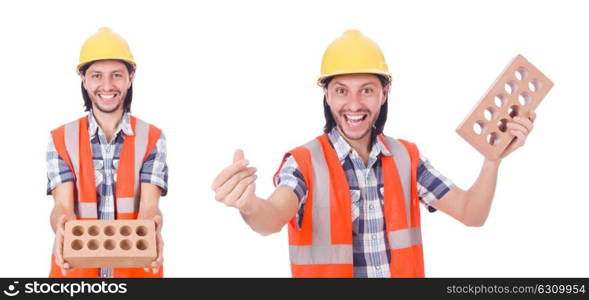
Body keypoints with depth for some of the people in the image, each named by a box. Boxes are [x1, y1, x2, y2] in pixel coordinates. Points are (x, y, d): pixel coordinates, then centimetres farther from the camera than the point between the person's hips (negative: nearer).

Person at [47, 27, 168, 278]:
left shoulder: (152, 139, -2)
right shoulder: (61, 140, -1)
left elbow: (149, 206, -12)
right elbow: (63, 206, -12)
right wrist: (63, 229, -35)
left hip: (136, 267, 0)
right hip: (76, 268, 0)